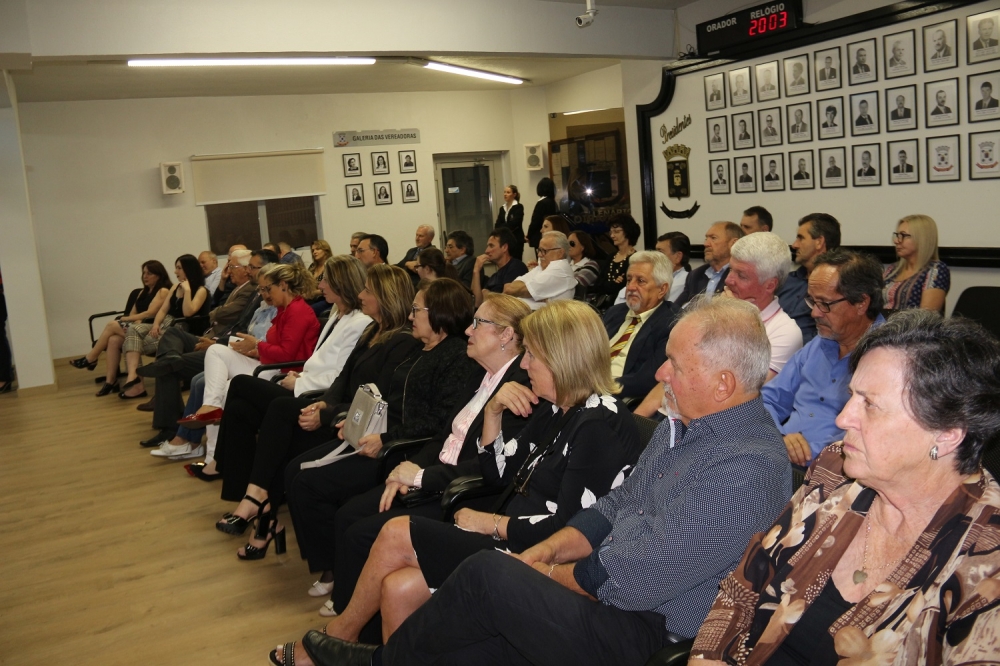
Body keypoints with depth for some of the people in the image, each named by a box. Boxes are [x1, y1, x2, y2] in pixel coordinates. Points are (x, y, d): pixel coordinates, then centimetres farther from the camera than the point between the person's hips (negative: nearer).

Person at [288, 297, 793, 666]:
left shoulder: (745, 471, -24)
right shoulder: (682, 426, 9)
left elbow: (628, 581, -24)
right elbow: (615, 505, 15)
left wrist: (548, 573, -7)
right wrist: (546, 551, 1)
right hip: (603, 587, 9)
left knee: (487, 573, -14)